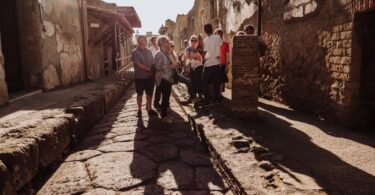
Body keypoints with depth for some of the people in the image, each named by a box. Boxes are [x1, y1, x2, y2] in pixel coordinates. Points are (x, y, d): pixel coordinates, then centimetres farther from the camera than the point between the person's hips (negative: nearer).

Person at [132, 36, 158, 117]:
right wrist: (149, 69, -16)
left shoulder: (148, 51, 9)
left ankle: (149, 109, 24)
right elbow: (138, 65, -17)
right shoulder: (135, 52, -9)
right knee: (140, 94, 7)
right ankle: (139, 110, 19)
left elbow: (153, 62, 10)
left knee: (149, 93, 10)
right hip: (140, 76, -5)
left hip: (149, 76, 5)